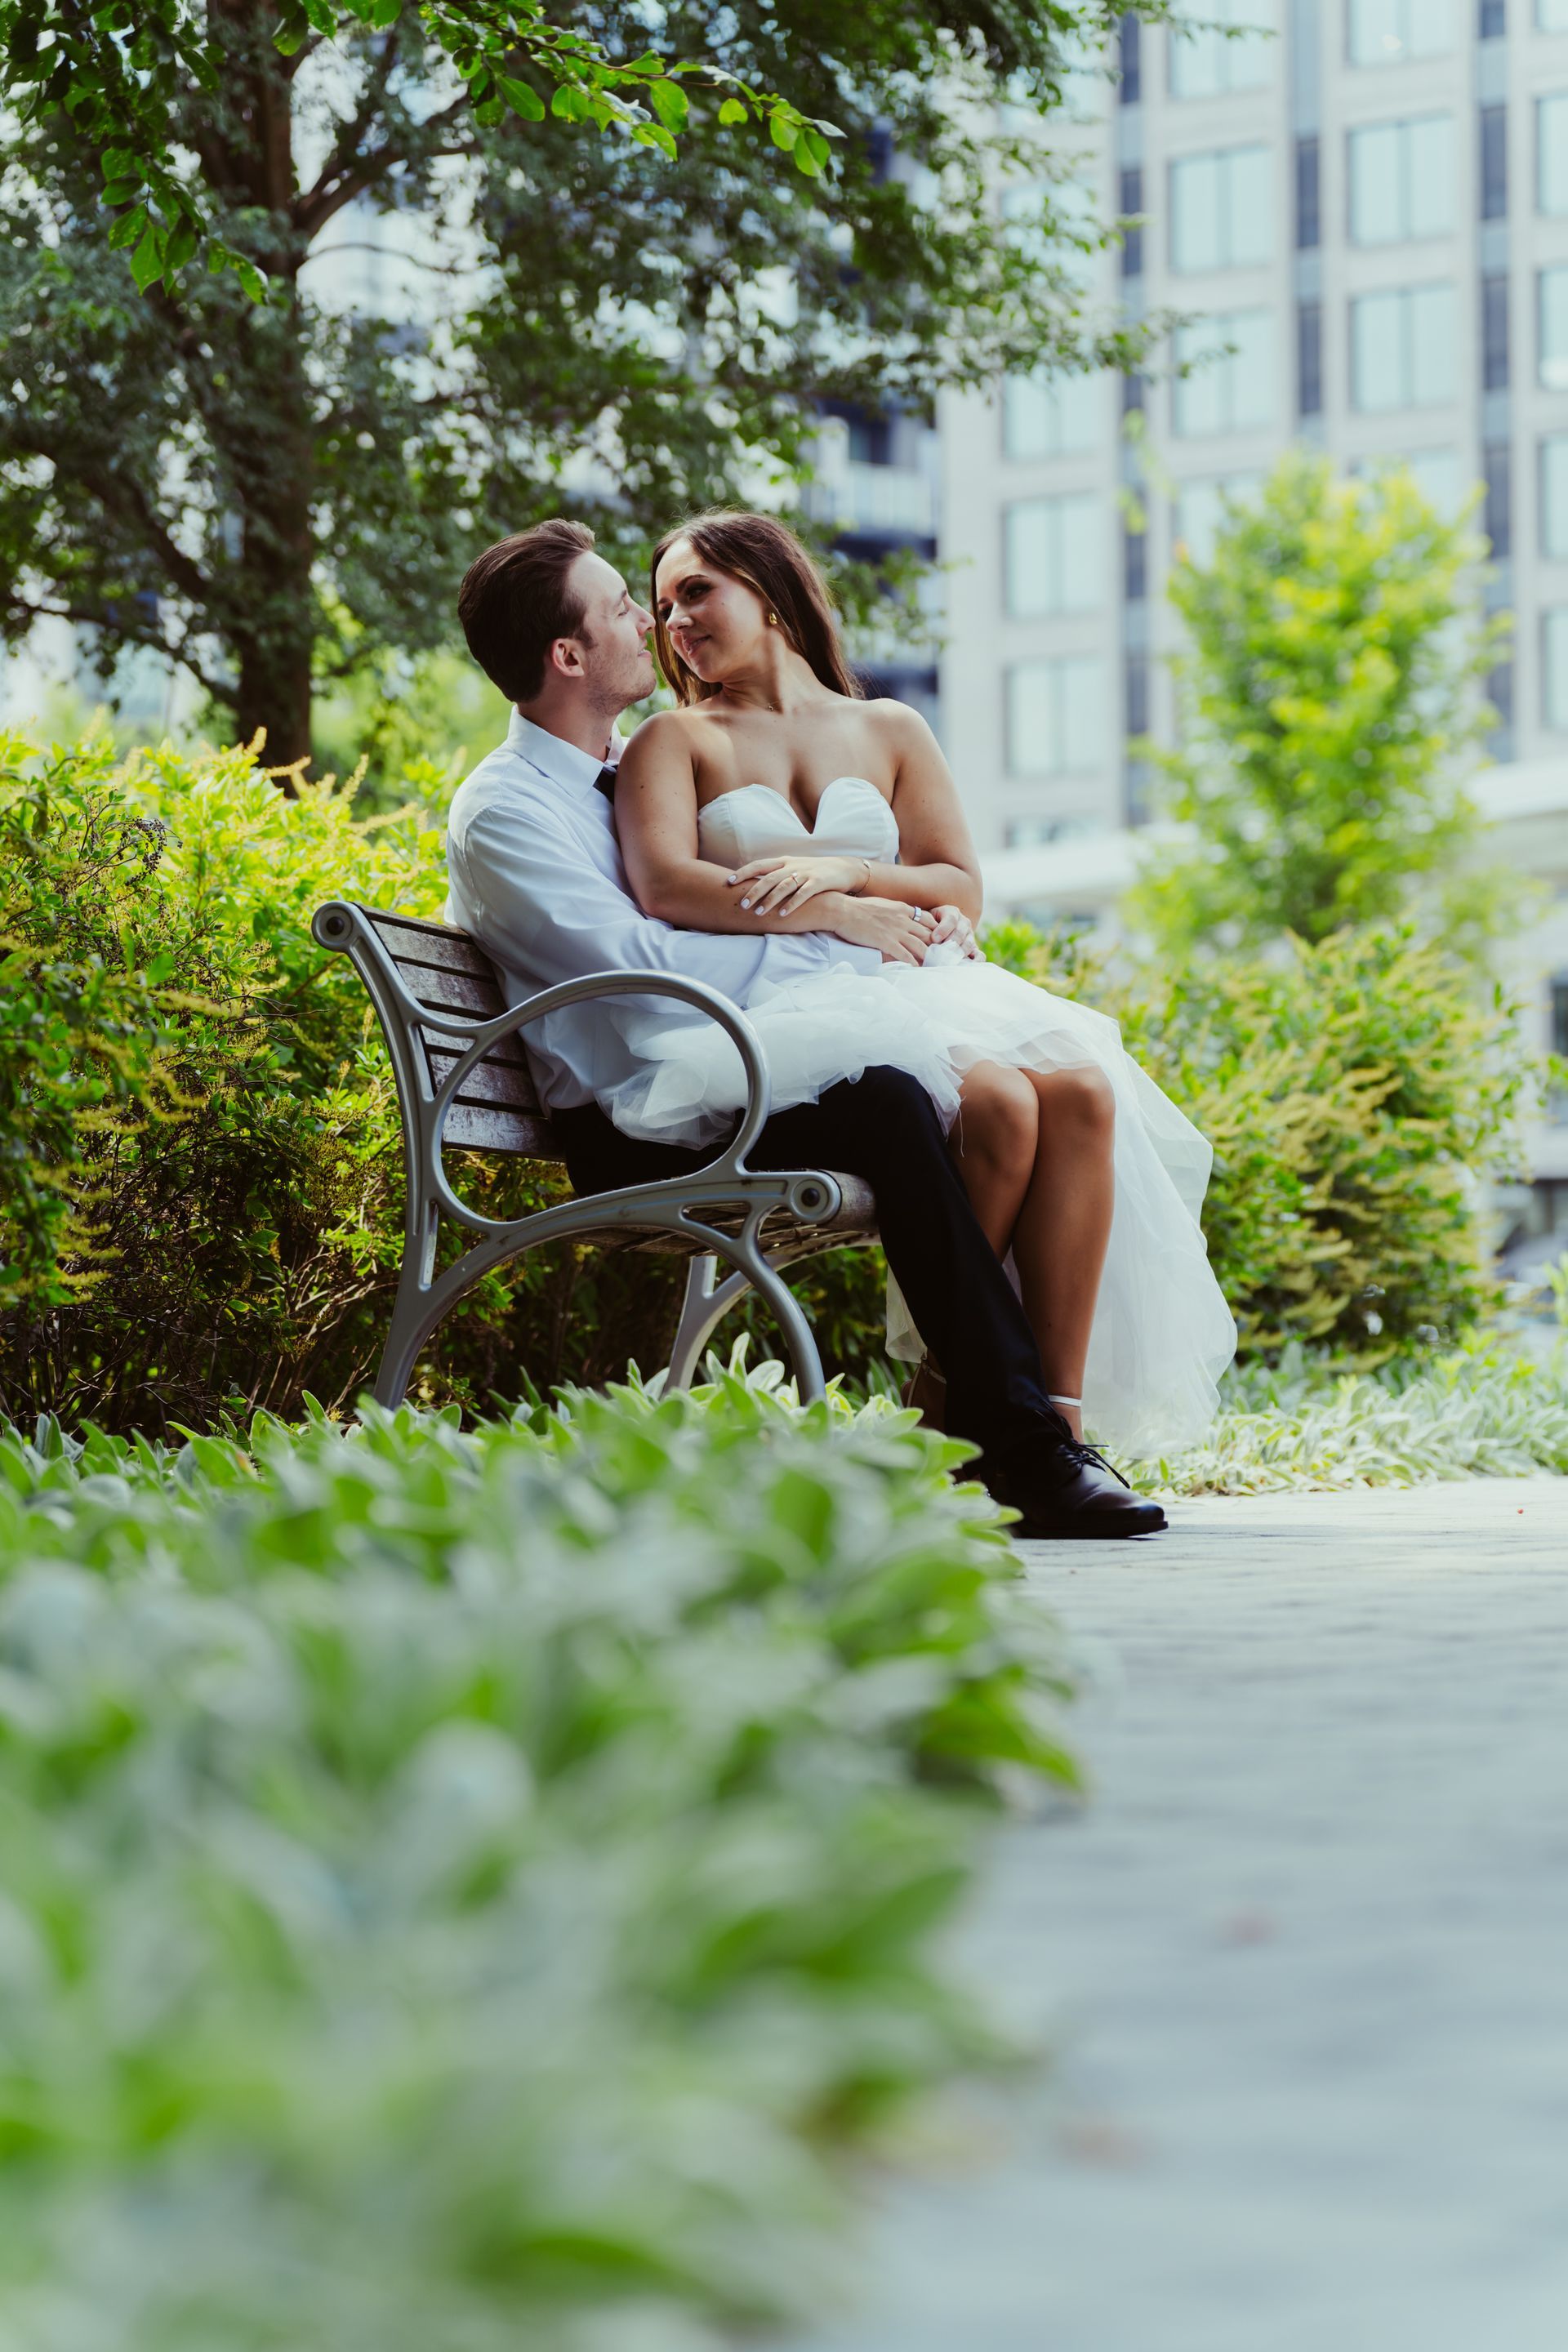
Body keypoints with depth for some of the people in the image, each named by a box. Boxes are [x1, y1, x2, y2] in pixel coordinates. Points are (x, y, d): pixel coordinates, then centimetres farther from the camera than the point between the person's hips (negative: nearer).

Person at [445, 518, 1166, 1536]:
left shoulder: (640, 761, 22)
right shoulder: (500, 812, -4)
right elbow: (639, 962, -16)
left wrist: (870, 909, 5)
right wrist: (834, 933, -13)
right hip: (643, 1122, -7)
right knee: (890, 1107, -33)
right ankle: (1020, 1441, -33)